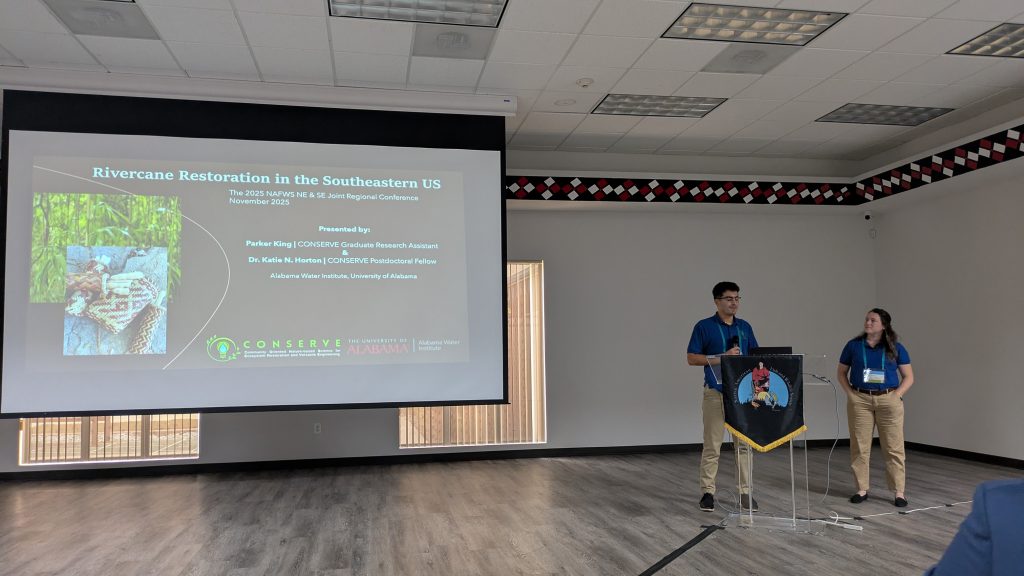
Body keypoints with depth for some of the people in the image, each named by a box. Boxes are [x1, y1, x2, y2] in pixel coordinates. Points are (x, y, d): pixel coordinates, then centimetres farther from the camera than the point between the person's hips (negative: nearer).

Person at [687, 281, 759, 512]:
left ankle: (745, 491, 14)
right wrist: (723, 358, -17)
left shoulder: (745, 327, 11)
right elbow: (691, 358, -8)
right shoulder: (704, 326, -3)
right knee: (712, 445, 0)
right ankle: (707, 491, 10)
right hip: (715, 392, -4)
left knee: (745, 443, 6)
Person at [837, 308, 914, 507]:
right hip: (859, 400, 1)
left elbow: (908, 377, 7)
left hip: (888, 400, -1)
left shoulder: (895, 348, 3)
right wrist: (850, 393, -1)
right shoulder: (853, 345, 5)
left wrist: (896, 395, -6)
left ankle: (899, 492, 10)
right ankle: (862, 489, 14)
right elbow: (841, 373, 11)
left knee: (894, 447, 1)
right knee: (860, 446, 4)